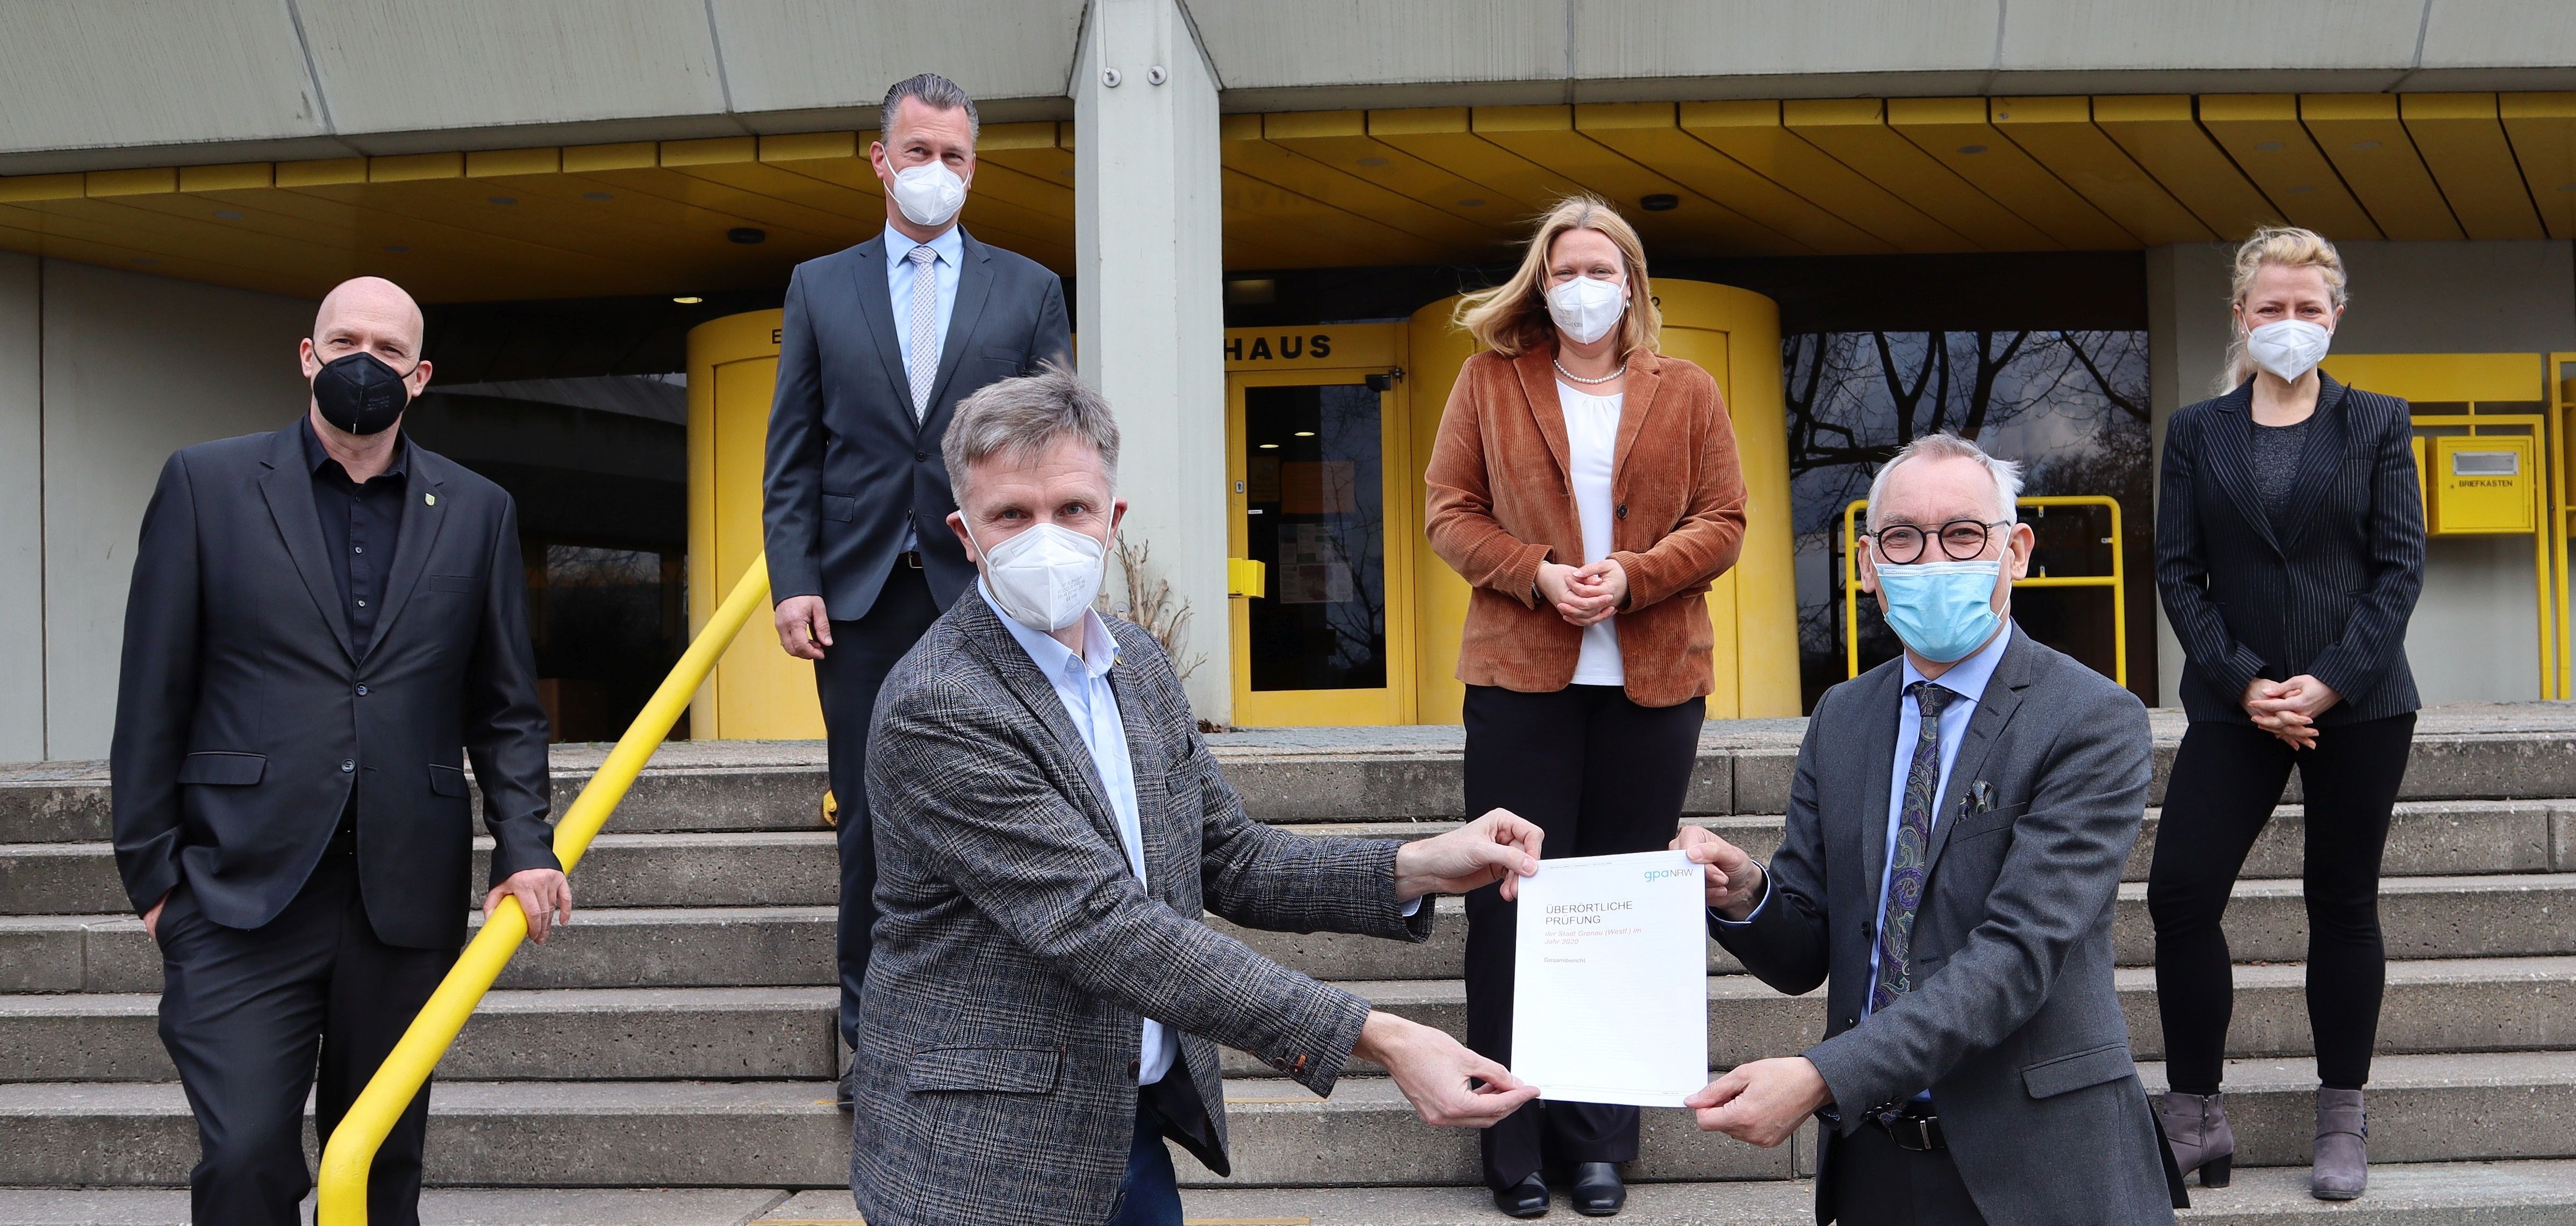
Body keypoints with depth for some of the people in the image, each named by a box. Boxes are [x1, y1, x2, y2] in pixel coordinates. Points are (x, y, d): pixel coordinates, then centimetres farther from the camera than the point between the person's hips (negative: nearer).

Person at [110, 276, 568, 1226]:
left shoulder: (477, 512, 11)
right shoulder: (206, 485, 5)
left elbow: (506, 708, 12)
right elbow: (153, 695, 4)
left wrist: (524, 846, -1)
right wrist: (151, 871, 0)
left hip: (407, 895, 2)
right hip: (243, 890, -2)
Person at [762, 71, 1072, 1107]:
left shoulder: (1029, 290, 9)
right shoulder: (819, 287, 11)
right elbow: (792, 452, 7)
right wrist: (793, 579, -3)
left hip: (982, 593, -1)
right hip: (859, 595, 1)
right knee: (870, 823, 5)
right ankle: (873, 1030, 15)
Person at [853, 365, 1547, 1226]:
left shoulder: (1138, 664, 5)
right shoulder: (937, 709, -21)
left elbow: (1232, 863, 9)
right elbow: (1106, 928, -26)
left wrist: (1416, 870, -8)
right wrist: (1376, 1040, -29)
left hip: (1134, 1126, 7)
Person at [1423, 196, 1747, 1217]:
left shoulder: (1687, 393, 9)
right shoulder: (1490, 380, 7)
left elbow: (1722, 522, 4)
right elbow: (1451, 511, 4)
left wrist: (1632, 576, -13)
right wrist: (1538, 574, -12)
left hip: (1654, 681, 1)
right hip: (1520, 676, -1)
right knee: (1513, 903, 0)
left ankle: (1602, 1142, 14)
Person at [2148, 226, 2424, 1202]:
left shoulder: (2377, 425, 5)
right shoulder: (2197, 432, 7)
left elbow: (2401, 565, -1)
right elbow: (2178, 571, 2)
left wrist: (2331, 682, -13)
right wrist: (2244, 684, -11)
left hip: (2359, 705, -1)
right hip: (2236, 706, 1)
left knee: (2343, 904, 7)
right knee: (2180, 895, -7)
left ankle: (2342, 1124, 17)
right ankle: (2195, 1119, 4)